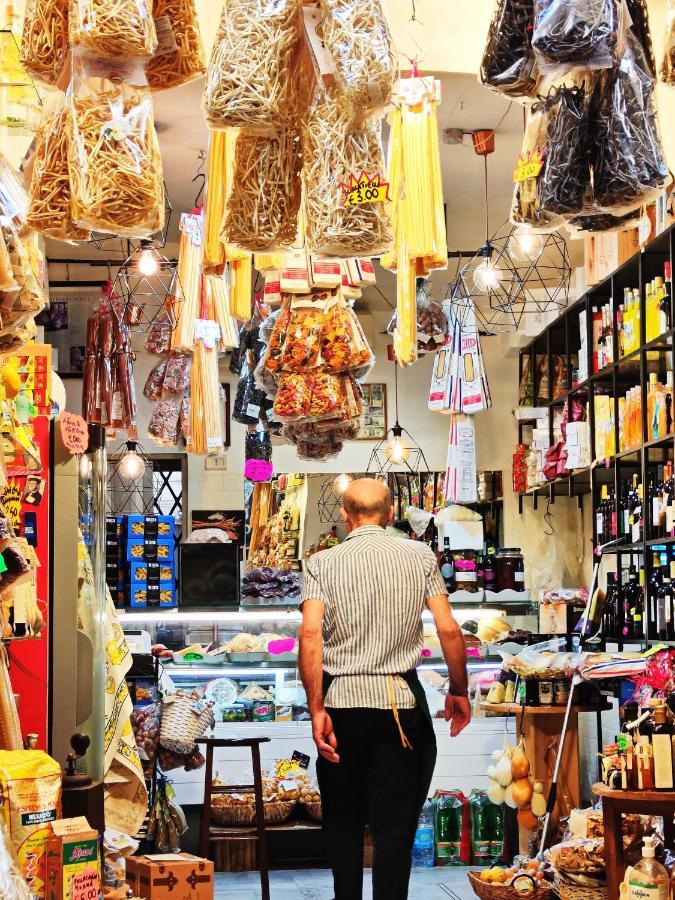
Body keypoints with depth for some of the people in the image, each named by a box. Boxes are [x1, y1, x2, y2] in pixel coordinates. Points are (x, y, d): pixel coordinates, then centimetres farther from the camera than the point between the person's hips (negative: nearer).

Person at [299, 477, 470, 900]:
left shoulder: (322, 563, 1)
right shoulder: (420, 556, 4)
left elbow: (311, 633, -12)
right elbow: (449, 629, -1)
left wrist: (316, 709, -10)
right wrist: (459, 691, 11)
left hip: (341, 699, 0)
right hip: (401, 701, 0)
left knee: (343, 821, 13)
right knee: (395, 825, 5)